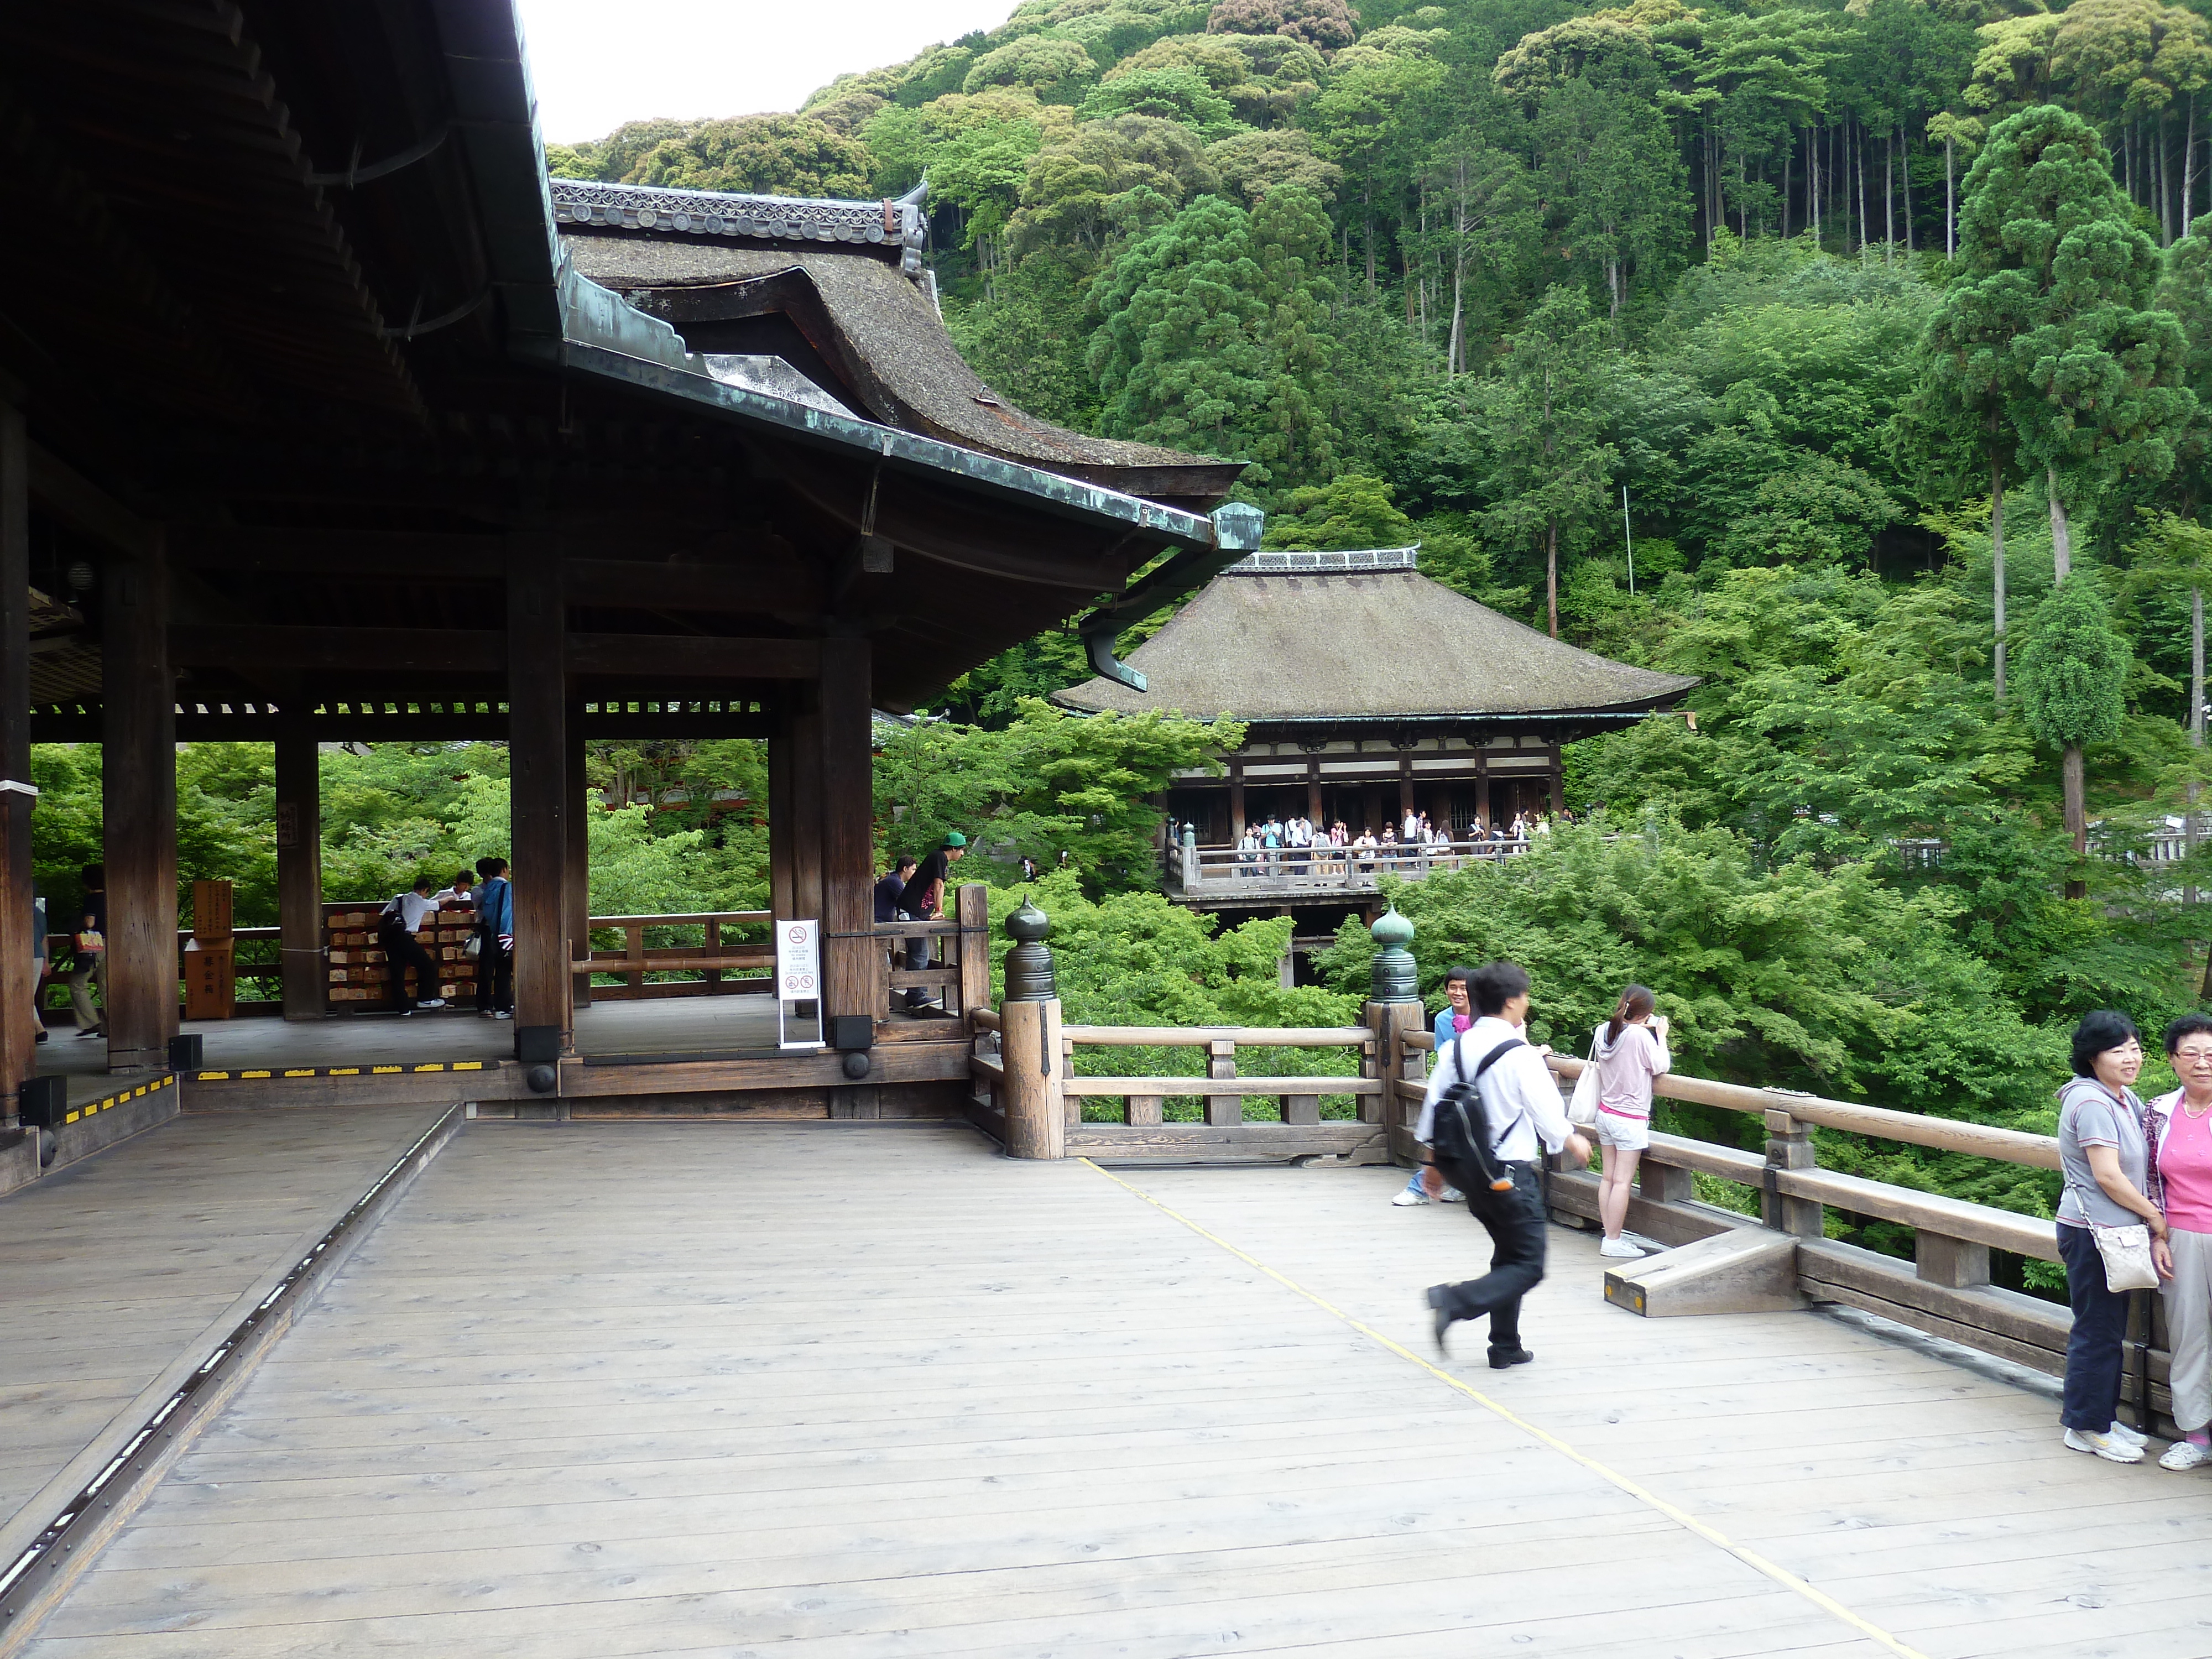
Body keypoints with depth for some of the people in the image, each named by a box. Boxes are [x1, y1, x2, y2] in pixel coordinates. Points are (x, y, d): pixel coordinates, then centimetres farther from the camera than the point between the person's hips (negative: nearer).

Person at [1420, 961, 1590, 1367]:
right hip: (1511, 1173, -7)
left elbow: (1433, 1107, 5)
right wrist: (1574, 1142, 9)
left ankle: (1505, 1347, 24)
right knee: (1529, 1266, 1)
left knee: (1508, 1254, 22)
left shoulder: (1457, 1048, 1)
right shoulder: (1520, 1055, -18)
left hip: (1469, 1169, 7)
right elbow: (1547, 1111, -12)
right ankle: (1457, 1300, -19)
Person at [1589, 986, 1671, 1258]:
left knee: (1608, 1177, 11)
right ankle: (1613, 1242, 1)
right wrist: (1661, 1035, 2)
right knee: (1622, 1182, -2)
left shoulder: (1603, 1031, 1)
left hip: (1605, 1113, 7)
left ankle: (1609, 1237, 15)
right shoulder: (1640, 1035, -18)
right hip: (1630, 1118, -7)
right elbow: (1661, 1067, -8)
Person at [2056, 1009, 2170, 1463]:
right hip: (2093, 1233, -9)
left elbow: (2138, 1171, 11)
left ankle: (2101, 1416, 29)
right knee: (2097, 1330, 0)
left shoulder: (2127, 1100, 11)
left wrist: (2153, 1235, 3)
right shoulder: (2091, 1103, -18)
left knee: (2109, 1328, 17)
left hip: (2117, 1232, 9)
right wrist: (2156, 1219, -8)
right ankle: (2086, 1426, 12)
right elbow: (2107, 1176, -20)